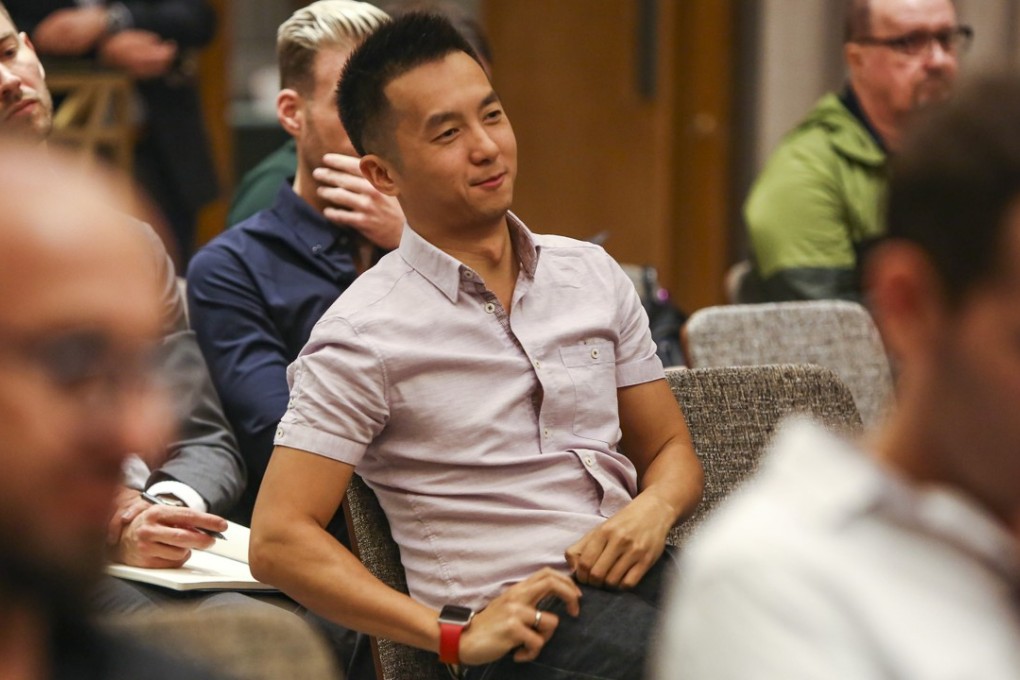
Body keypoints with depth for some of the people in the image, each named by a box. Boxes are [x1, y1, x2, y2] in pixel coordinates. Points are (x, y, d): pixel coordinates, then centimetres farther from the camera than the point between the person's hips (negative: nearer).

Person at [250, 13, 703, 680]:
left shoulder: (594, 275, 17)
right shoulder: (366, 335, -2)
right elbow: (279, 541, -7)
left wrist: (653, 509, -2)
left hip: (637, 574, 6)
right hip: (524, 623, -6)